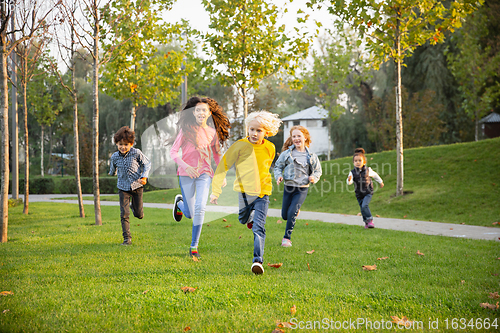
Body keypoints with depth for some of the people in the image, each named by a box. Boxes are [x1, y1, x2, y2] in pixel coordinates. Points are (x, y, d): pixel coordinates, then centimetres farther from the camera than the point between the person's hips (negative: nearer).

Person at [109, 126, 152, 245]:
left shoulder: (136, 153, -12)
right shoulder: (114, 157, -6)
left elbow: (147, 164, -1)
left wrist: (144, 177, -15)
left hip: (137, 186, 0)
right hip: (123, 188, 0)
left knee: (139, 215, 6)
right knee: (124, 214, -10)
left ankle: (134, 206, 42)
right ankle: (127, 238, -2)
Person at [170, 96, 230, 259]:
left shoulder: (213, 132, 6)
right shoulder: (186, 129, -4)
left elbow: (217, 154, 19)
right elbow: (173, 151, -5)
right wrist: (185, 166, -20)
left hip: (204, 174, 2)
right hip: (186, 173, -2)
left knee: (200, 208, -16)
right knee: (189, 214, 2)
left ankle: (194, 246, -5)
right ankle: (179, 202, 40)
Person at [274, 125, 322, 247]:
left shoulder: (311, 156, 0)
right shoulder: (287, 154, -2)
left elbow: (318, 170, 11)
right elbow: (278, 166, 7)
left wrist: (314, 178, -10)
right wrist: (278, 176, -12)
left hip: (302, 189, -2)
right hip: (288, 187, 2)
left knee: (292, 213, -16)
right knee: (284, 215, 9)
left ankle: (287, 238, 0)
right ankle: (296, 210, 46)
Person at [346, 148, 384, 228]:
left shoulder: (368, 170, -9)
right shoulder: (352, 172, -9)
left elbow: (375, 175, 11)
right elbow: (349, 183, -20)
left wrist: (380, 182, 25)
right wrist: (349, 180, -44)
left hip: (368, 192, -2)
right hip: (359, 194, 2)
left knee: (364, 206, -21)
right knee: (362, 209, 9)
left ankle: (370, 220, -10)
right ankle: (366, 222, 28)